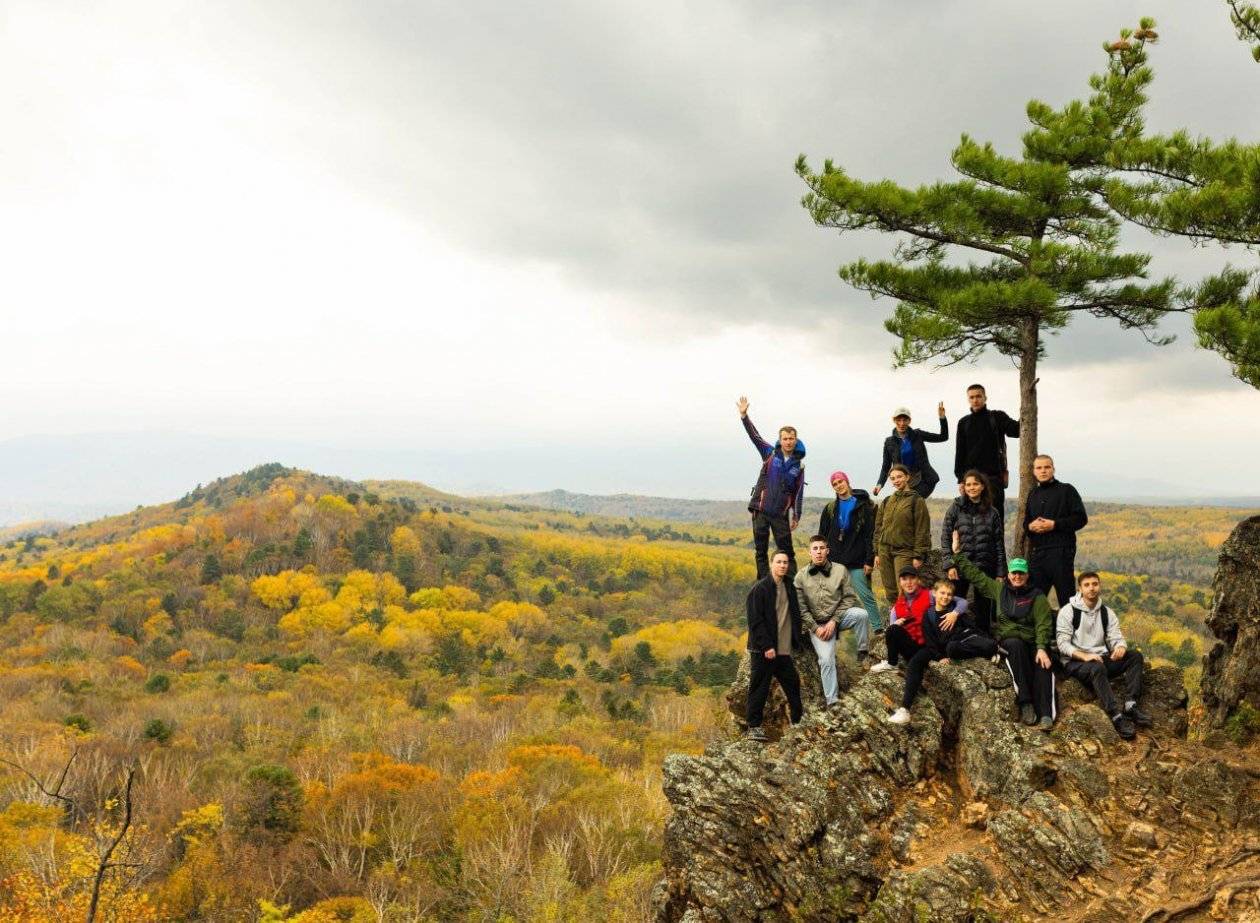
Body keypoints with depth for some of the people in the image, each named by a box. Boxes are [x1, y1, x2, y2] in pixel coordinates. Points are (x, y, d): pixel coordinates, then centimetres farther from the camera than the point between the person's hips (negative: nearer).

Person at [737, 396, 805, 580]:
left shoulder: (798, 465, 4)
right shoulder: (770, 454, 3)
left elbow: (799, 493, 7)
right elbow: (755, 436, -6)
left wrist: (796, 516, 5)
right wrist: (744, 416, -16)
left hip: (781, 514, 0)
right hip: (761, 510, 0)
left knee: (787, 552, 1)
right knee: (760, 551, 4)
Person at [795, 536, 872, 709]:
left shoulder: (840, 570, -2)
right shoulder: (801, 576, -1)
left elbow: (849, 598, -4)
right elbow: (801, 607, -1)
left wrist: (834, 621, -13)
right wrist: (815, 628, -10)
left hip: (839, 616, 0)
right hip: (817, 624, 0)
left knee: (861, 613, -30)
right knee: (826, 659, -17)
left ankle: (862, 653, -11)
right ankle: (832, 700, -6)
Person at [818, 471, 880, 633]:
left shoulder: (863, 506, 1)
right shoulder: (830, 509, 13)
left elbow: (871, 535, -3)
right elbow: (822, 536, 15)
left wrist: (869, 560, -9)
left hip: (857, 561, -3)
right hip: (835, 561, 4)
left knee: (865, 595, -6)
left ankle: (878, 628, -2)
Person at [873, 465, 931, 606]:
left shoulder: (916, 501, -1)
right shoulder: (887, 502, 15)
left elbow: (922, 530, -5)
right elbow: (878, 527, 17)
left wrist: (918, 556, -10)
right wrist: (877, 553, 11)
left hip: (904, 551, -5)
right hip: (885, 551, 5)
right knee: (890, 592, 6)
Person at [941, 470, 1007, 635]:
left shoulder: (992, 513, 6)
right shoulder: (956, 508, 2)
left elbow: (999, 545, 7)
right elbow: (945, 538, 0)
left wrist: (1001, 572, 2)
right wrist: (949, 564, -8)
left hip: (984, 567, 1)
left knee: (983, 609, 6)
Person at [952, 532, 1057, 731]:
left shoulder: (1037, 597, 5)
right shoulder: (999, 589, 13)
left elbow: (1043, 625, -6)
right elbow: (974, 575, 18)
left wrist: (1041, 648, -22)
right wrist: (957, 554, 16)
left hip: (1033, 643, -1)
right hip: (1008, 641, 1)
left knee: (1043, 665, -32)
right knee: (1016, 645, -35)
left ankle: (1046, 714, -42)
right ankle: (1025, 703, -36)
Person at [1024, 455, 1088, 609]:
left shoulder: (1066, 490, 2)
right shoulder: (1033, 494, 19)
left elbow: (1081, 519, -5)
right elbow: (1026, 522, 26)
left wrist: (1054, 525, -14)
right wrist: (1030, 526, 2)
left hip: (1061, 551, -5)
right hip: (1036, 552, 5)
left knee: (1066, 599, -3)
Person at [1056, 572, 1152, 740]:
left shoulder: (1107, 613, 12)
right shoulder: (1068, 611, -3)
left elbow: (1116, 637, 4)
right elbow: (1063, 643, -11)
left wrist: (1120, 647, -22)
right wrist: (1084, 656, -26)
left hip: (1101, 659, 6)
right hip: (1075, 662, -6)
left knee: (1135, 656, -15)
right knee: (1097, 668, -37)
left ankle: (1130, 705, -25)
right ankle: (1117, 717, -39)